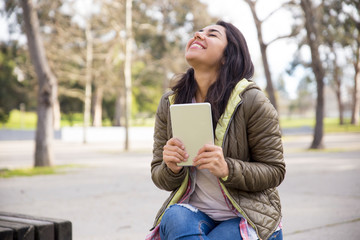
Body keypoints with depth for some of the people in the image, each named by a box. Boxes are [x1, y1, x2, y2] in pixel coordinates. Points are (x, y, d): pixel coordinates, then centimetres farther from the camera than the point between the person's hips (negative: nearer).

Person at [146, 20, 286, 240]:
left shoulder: (251, 101, -10)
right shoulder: (169, 104, 2)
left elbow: (275, 171, -7)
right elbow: (159, 177, 6)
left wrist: (227, 169, -25)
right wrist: (171, 169, -18)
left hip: (248, 216, -2)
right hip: (193, 209, 2)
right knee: (176, 217, -32)